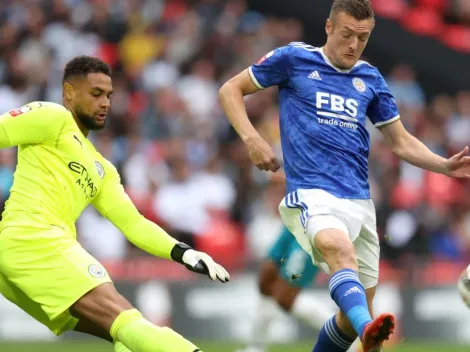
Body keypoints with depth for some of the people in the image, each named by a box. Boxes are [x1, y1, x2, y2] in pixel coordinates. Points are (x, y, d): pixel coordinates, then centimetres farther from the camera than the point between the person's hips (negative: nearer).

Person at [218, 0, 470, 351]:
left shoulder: (370, 78, 16)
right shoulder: (293, 59, 4)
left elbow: (402, 143, 21)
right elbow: (230, 90, 9)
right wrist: (252, 139, -6)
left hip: (359, 200, 6)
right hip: (312, 193, -6)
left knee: (357, 313, 6)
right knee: (338, 246, -39)